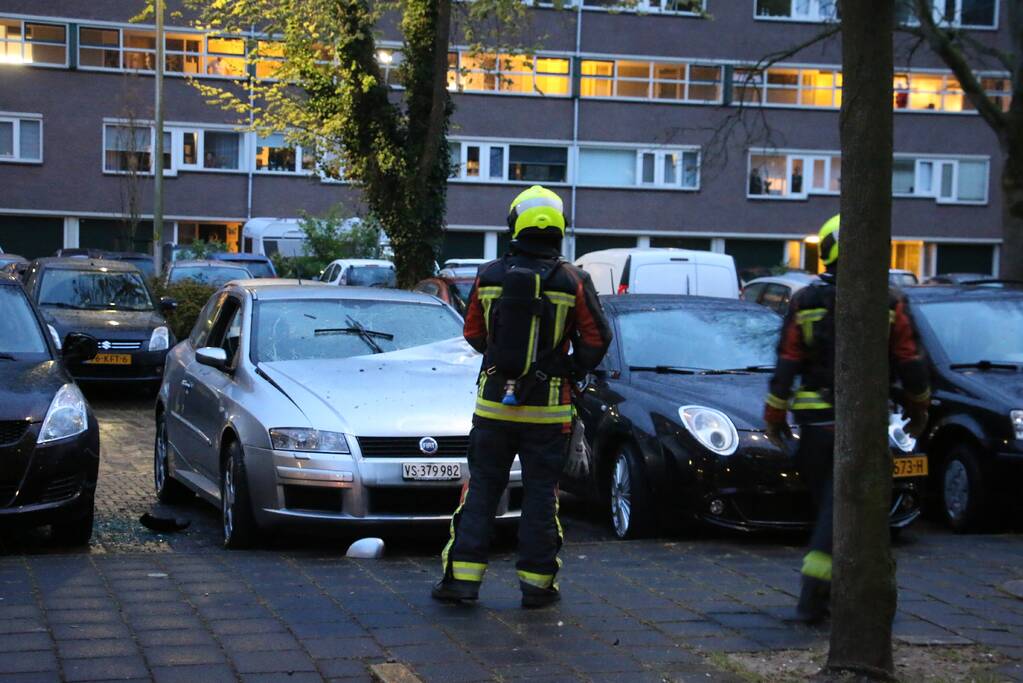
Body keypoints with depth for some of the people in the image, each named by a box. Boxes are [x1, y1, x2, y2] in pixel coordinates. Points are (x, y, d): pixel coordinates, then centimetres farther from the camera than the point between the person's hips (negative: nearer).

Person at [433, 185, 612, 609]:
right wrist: (573, 368, 13)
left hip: (493, 402, 2)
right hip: (548, 408, -1)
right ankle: (537, 583, 10)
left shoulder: (488, 276, -2)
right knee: (540, 494, 7)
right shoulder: (571, 280, -7)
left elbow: (473, 334, 8)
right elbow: (596, 338, -4)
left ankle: (461, 577, 7)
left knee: (482, 489, 9)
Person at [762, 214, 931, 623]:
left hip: (815, 421, 2)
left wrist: (774, 417, 6)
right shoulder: (889, 304, -3)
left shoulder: (805, 302, -1)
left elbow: (785, 368, -3)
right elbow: (911, 366, 2)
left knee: (827, 502, 16)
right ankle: (813, 597, -9)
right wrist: (918, 410, 17)